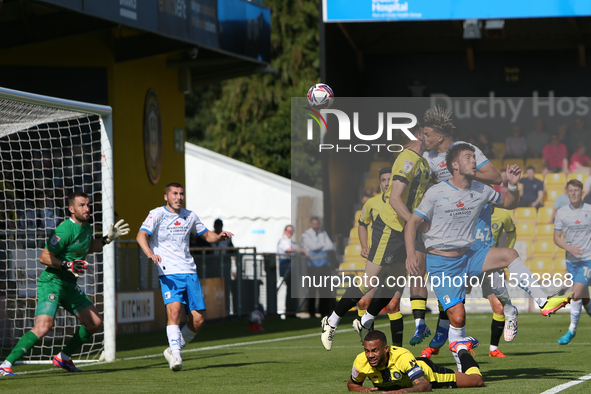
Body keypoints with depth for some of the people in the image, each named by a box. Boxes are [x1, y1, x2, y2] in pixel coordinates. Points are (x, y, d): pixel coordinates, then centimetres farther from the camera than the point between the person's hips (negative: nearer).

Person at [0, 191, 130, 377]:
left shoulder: (86, 227, 8)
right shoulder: (65, 230, -20)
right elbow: (44, 257, -19)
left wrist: (108, 238, 18)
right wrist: (68, 265, -27)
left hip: (70, 285, 9)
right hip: (52, 282, -9)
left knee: (95, 324, 12)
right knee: (43, 326, -26)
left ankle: (63, 357, 27)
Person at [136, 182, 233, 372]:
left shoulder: (189, 216, 15)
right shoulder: (157, 214, -2)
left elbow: (206, 235, 29)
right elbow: (141, 235, -17)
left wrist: (219, 236, 6)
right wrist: (150, 253, -37)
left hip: (189, 272, 5)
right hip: (169, 273, -5)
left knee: (197, 319, 0)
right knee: (174, 311, -25)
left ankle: (173, 349, 19)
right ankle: (175, 356, -25)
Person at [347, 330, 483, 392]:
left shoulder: (403, 356, -45)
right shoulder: (361, 361, -34)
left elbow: (425, 385, -47)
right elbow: (351, 384, -14)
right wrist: (361, 389, -37)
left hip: (426, 371, -4)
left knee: (477, 381, 7)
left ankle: (464, 355, 38)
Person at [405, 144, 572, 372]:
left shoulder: (481, 191, 4)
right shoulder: (436, 193, -10)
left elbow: (508, 203, 19)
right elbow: (413, 222, -6)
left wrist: (513, 185, -3)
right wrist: (410, 255, -20)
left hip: (468, 257, 4)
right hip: (440, 262, -4)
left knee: (509, 255, -20)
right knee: (457, 317, -15)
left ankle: (543, 302, -19)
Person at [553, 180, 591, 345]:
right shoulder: (562, 212, 3)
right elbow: (557, 237, 5)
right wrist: (569, 248, -13)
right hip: (571, 260, 3)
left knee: (576, 293, -16)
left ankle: (572, 329, -5)